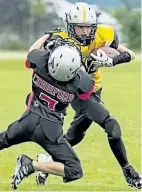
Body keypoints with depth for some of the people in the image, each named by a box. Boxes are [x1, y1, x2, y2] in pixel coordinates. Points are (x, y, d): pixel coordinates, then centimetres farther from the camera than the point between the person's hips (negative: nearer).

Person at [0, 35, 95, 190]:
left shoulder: (40, 61, -19)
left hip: (29, 119, 4)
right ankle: (31, 165, -10)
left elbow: (32, 50, 7)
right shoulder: (82, 83, -22)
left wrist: (47, 35, 22)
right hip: (51, 129, -4)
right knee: (75, 171, 1)